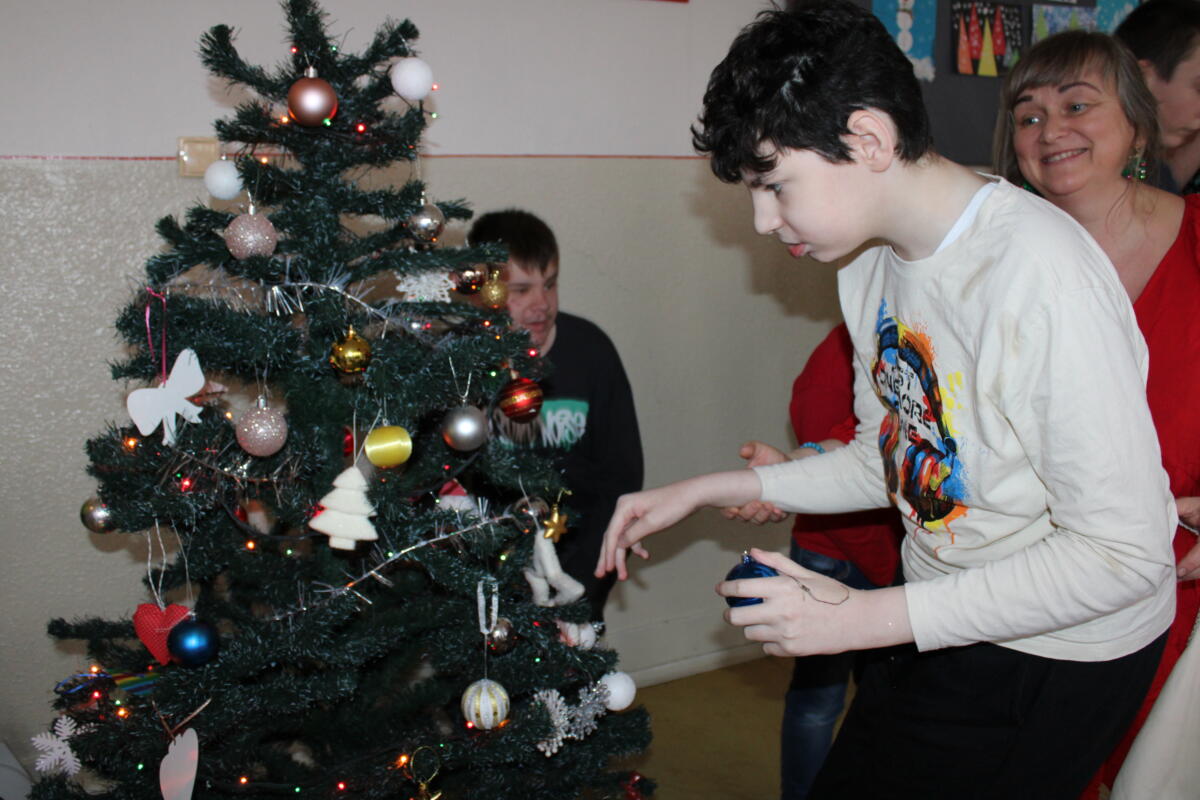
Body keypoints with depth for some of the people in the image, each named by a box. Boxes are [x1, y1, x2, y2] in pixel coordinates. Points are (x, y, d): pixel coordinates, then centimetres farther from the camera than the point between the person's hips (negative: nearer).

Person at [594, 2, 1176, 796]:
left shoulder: (1040, 274, -29)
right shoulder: (871, 261, -1)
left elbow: (1124, 553, -26)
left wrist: (863, 619, -25)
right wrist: (707, 490, 3)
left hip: (1056, 657, -7)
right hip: (944, 614, 7)